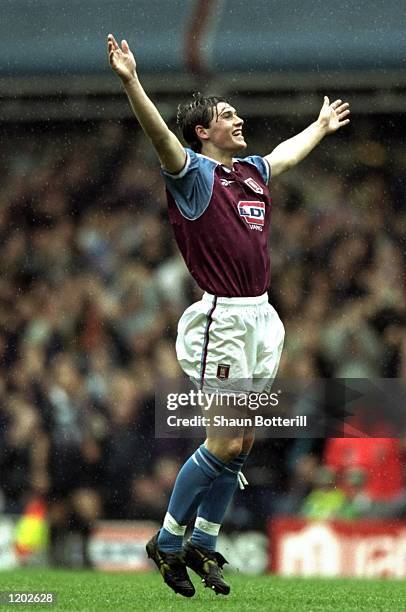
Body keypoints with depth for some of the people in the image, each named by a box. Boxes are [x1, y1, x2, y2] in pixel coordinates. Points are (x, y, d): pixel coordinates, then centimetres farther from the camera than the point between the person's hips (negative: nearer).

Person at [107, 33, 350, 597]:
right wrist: (131, 81, -40)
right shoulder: (194, 172, -6)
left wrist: (321, 126, 56)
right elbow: (160, 135, -24)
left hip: (261, 317, 8)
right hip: (223, 319, -8)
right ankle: (167, 543, 4)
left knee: (243, 443, 8)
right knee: (225, 444, -9)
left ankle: (204, 545, 19)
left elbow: (289, 151, 39)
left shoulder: (252, 171, 16)